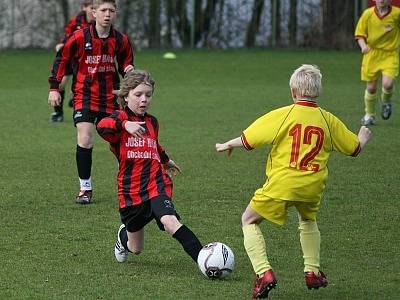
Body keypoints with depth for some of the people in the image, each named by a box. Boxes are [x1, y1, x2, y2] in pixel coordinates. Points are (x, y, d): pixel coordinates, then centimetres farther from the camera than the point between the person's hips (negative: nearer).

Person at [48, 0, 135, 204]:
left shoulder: (121, 40, 1)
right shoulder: (80, 37, -7)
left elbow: (126, 65, 15)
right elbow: (61, 60, 3)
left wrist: (129, 71, -9)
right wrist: (54, 88, 1)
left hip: (110, 98, 3)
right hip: (85, 96, -3)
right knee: (85, 141, -14)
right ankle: (85, 189, -1)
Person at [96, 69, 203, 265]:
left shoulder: (152, 122, 12)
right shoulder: (120, 118, -5)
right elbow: (102, 126, -30)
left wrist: (166, 161, 49)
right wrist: (125, 125, -47)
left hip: (156, 185, 2)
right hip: (130, 191, -1)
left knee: (170, 222, -30)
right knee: (136, 248, 13)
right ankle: (123, 236, 49)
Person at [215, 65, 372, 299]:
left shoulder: (281, 115, -7)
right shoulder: (329, 121, 3)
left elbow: (247, 141, -4)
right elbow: (355, 148, 15)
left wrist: (228, 145, 17)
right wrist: (364, 137, 38)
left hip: (281, 184, -4)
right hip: (312, 187, 4)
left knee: (249, 221, 13)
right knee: (308, 221, 35)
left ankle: (264, 273, -4)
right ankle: (313, 272, 33)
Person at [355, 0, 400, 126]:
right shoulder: (368, 14, -7)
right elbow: (360, 34, 0)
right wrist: (363, 46, -19)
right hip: (372, 54, 2)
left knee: (387, 83, -20)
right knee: (371, 87, 6)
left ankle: (386, 101, 16)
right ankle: (369, 115, 28)